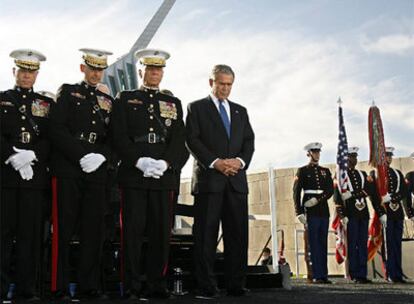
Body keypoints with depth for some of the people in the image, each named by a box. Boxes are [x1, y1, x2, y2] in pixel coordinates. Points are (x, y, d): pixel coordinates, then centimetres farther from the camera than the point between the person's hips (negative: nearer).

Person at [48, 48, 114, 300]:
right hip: (67, 170, -3)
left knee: (94, 229, 3)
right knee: (64, 229, -2)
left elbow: (113, 138, 13)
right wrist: (83, 156, -13)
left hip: (97, 173, 4)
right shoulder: (68, 92, 8)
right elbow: (57, 131, -4)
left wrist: (101, 156, -7)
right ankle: (60, 286, 4)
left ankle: (90, 285, 10)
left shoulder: (108, 101, 18)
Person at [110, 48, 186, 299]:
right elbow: (119, 136, 1)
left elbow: (179, 140, 8)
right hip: (133, 175, -2)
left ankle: (158, 284, 9)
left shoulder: (174, 103, 18)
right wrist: (139, 161, -13)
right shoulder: (125, 99, 12)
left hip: (164, 175, 2)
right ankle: (133, 286, 4)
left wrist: (165, 163, -10)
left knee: (162, 231, 1)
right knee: (133, 231, -2)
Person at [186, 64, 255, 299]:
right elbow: (192, 140, -2)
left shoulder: (240, 111, 22)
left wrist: (240, 161, -7)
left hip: (237, 180, 4)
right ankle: (207, 286, 1)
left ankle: (237, 285, 7)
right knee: (206, 235, -3)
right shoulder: (197, 108, 9)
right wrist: (215, 162, -14)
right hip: (208, 179, -4)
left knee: (238, 235, 2)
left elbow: (249, 141, 13)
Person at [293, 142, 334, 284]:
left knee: (323, 244, 6)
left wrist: (317, 199, -13)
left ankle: (324, 275, 9)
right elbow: (296, 192, -2)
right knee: (314, 244, -5)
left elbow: (330, 190, 4)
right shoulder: (302, 171, 4)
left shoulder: (325, 171, 16)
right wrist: (299, 212, -11)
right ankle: (317, 276, -3)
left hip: (324, 211, 4)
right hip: (311, 212, -4)